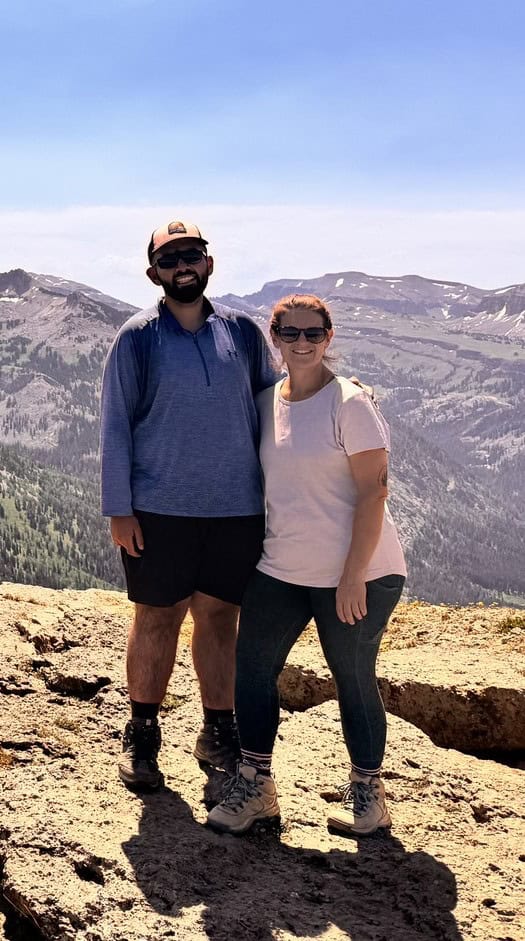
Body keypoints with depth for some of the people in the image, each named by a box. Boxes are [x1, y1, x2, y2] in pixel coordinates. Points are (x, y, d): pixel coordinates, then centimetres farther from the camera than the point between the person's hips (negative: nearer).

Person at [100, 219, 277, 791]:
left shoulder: (242, 332, 4)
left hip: (237, 508, 2)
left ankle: (218, 732, 25)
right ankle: (142, 735, 24)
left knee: (218, 618, 10)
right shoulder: (137, 338, -3)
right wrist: (118, 510, -7)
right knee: (157, 619, 7)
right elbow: (114, 426, -2)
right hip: (158, 509, -2)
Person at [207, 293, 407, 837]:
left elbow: (373, 493, -15)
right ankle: (254, 787, 16)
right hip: (280, 569, 6)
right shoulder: (266, 403, 7)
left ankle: (367, 791, 23)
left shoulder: (350, 404, -11)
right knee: (252, 667, 2)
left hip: (356, 574, -6)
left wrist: (353, 577, -18)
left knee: (354, 679, 4)